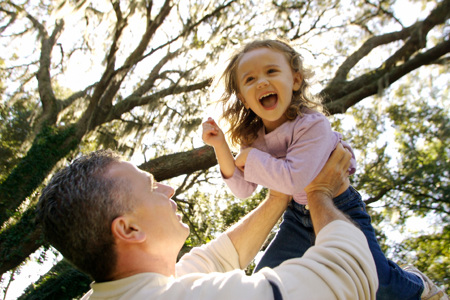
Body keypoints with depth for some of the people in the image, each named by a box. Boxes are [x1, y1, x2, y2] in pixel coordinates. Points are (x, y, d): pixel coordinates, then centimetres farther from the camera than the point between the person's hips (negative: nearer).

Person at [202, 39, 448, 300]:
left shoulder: (313, 125, -29)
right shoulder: (254, 137, -10)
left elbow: (292, 179, -40)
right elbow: (243, 190, -8)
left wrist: (250, 156, -28)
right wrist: (221, 147, -20)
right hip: (300, 214, 6)